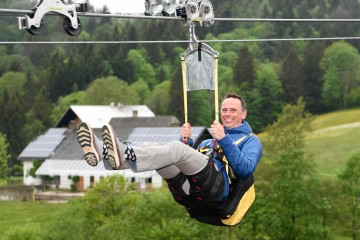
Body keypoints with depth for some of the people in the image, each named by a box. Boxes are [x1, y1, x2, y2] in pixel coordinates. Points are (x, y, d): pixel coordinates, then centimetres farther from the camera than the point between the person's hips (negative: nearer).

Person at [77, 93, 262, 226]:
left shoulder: (250, 140, 22)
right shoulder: (210, 140, 41)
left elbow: (246, 169, -1)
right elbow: (188, 162, 29)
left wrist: (224, 139, -8)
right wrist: (186, 141, 13)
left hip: (219, 187, -6)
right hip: (188, 190, 6)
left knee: (177, 148, -31)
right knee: (150, 149, -14)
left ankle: (122, 155, -53)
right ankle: (100, 151, -39)